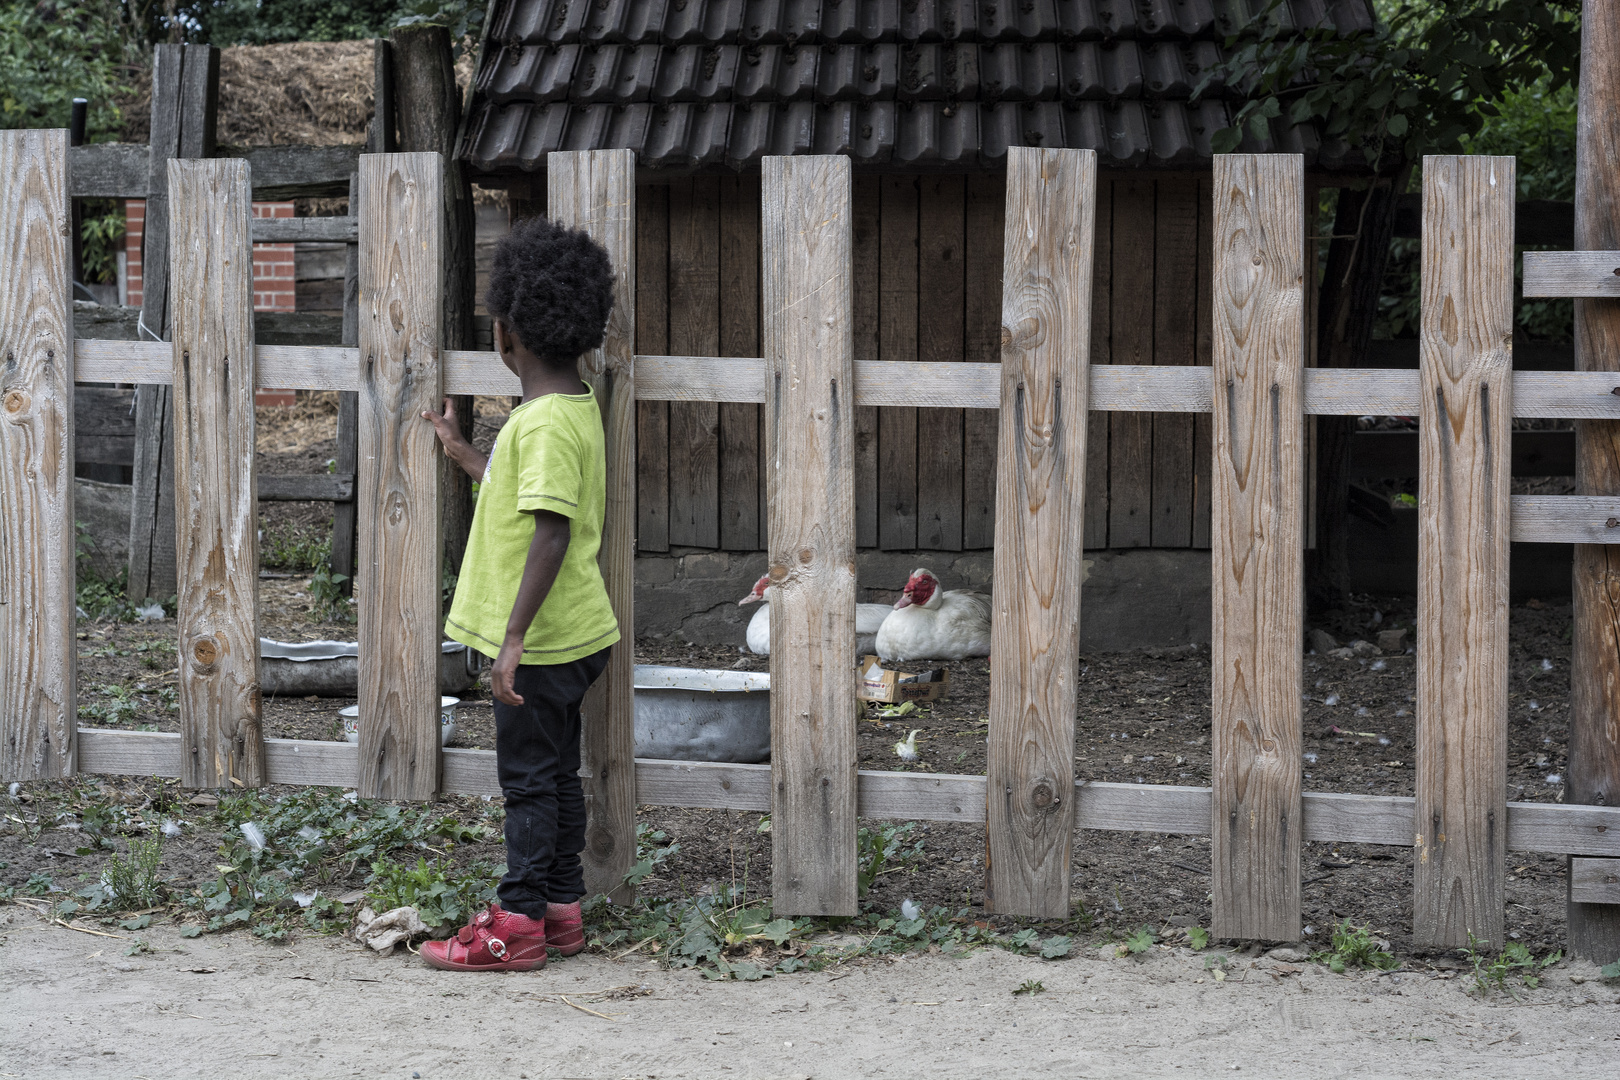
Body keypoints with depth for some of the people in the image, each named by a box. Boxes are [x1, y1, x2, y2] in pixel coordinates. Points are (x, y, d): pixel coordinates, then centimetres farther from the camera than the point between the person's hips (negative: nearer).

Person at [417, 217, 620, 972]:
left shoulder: (545, 423, -21)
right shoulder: (576, 409, 9)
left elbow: (551, 536, -27)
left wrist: (513, 639, -27)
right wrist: (463, 453, 28)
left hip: (544, 639, -10)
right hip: (572, 634, 10)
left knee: (529, 778, -2)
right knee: (555, 771, 16)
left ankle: (518, 924, 5)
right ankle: (560, 908, 24)